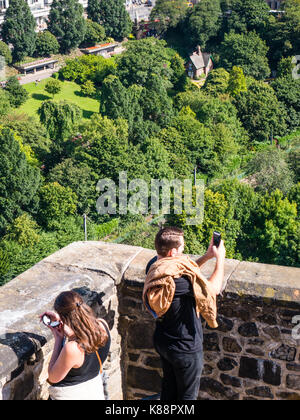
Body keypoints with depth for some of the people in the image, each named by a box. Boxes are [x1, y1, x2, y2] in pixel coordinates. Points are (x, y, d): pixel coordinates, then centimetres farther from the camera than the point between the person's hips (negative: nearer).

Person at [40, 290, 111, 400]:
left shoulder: (72, 349, -36)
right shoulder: (103, 325, -18)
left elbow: (52, 378, -18)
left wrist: (58, 339, -17)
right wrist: (59, 319, 0)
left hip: (70, 395, -6)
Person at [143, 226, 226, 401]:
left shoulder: (154, 265, -9)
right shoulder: (176, 278, -35)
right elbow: (213, 289, -27)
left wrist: (207, 256, 1)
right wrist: (220, 258, -13)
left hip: (162, 340, 8)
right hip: (185, 348, -8)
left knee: (169, 386, 28)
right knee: (188, 394, 17)